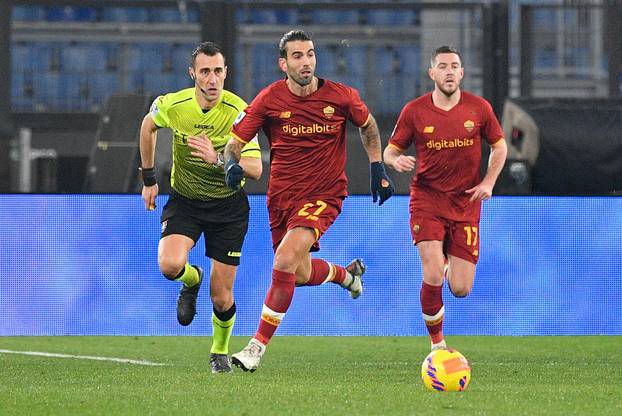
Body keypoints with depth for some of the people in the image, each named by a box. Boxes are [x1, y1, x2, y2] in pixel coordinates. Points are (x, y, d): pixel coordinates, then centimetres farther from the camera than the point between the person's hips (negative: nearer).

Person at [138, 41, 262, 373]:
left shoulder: (239, 112, -18)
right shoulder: (173, 105, -13)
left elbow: (255, 169, -21)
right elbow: (148, 126, 11)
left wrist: (218, 158, -38)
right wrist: (149, 179, 14)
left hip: (228, 205, -1)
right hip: (184, 200, 1)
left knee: (222, 297, -1)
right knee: (170, 265, -27)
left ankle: (220, 352, 31)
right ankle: (191, 281, 12)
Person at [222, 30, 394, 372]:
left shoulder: (341, 96, -8)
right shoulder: (270, 99, -9)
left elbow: (368, 126, 13)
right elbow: (235, 141, -6)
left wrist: (378, 169, 9)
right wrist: (231, 163, -27)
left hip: (324, 194, -3)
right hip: (282, 196, 3)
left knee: (285, 260, -23)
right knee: (301, 274, 13)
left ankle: (258, 345, -14)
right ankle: (347, 273, 49)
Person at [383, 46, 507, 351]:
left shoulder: (478, 108, -1)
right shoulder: (414, 111, -5)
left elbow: (499, 146, 12)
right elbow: (390, 150, 4)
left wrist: (488, 182, -2)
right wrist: (396, 160, -20)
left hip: (466, 202, 1)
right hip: (427, 197, -1)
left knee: (461, 289, -1)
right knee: (433, 279, -18)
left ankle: (448, 261, 37)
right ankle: (437, 342, 4)